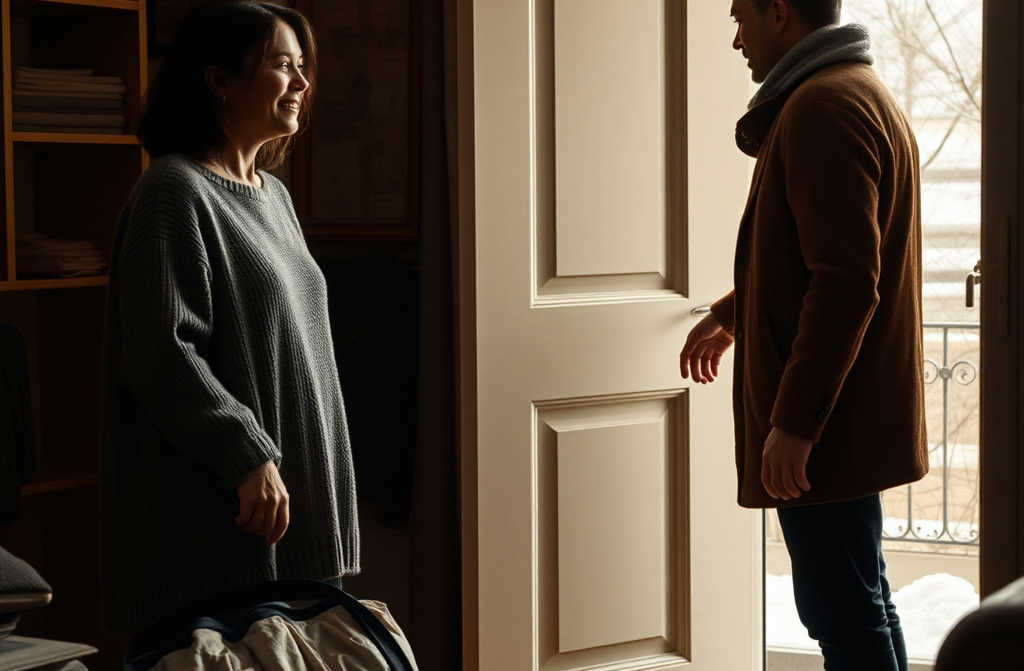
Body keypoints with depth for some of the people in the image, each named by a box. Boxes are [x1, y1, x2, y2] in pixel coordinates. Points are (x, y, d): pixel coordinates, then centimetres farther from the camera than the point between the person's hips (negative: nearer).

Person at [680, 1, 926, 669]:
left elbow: (844, 282, -24)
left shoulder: (823, 107, -17)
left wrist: (794, 422, -24)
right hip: (856, 416, 11)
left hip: (824, 426, -11)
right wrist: (732, 313, 34)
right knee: (862, 609, 18)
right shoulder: (863, 93, 17)